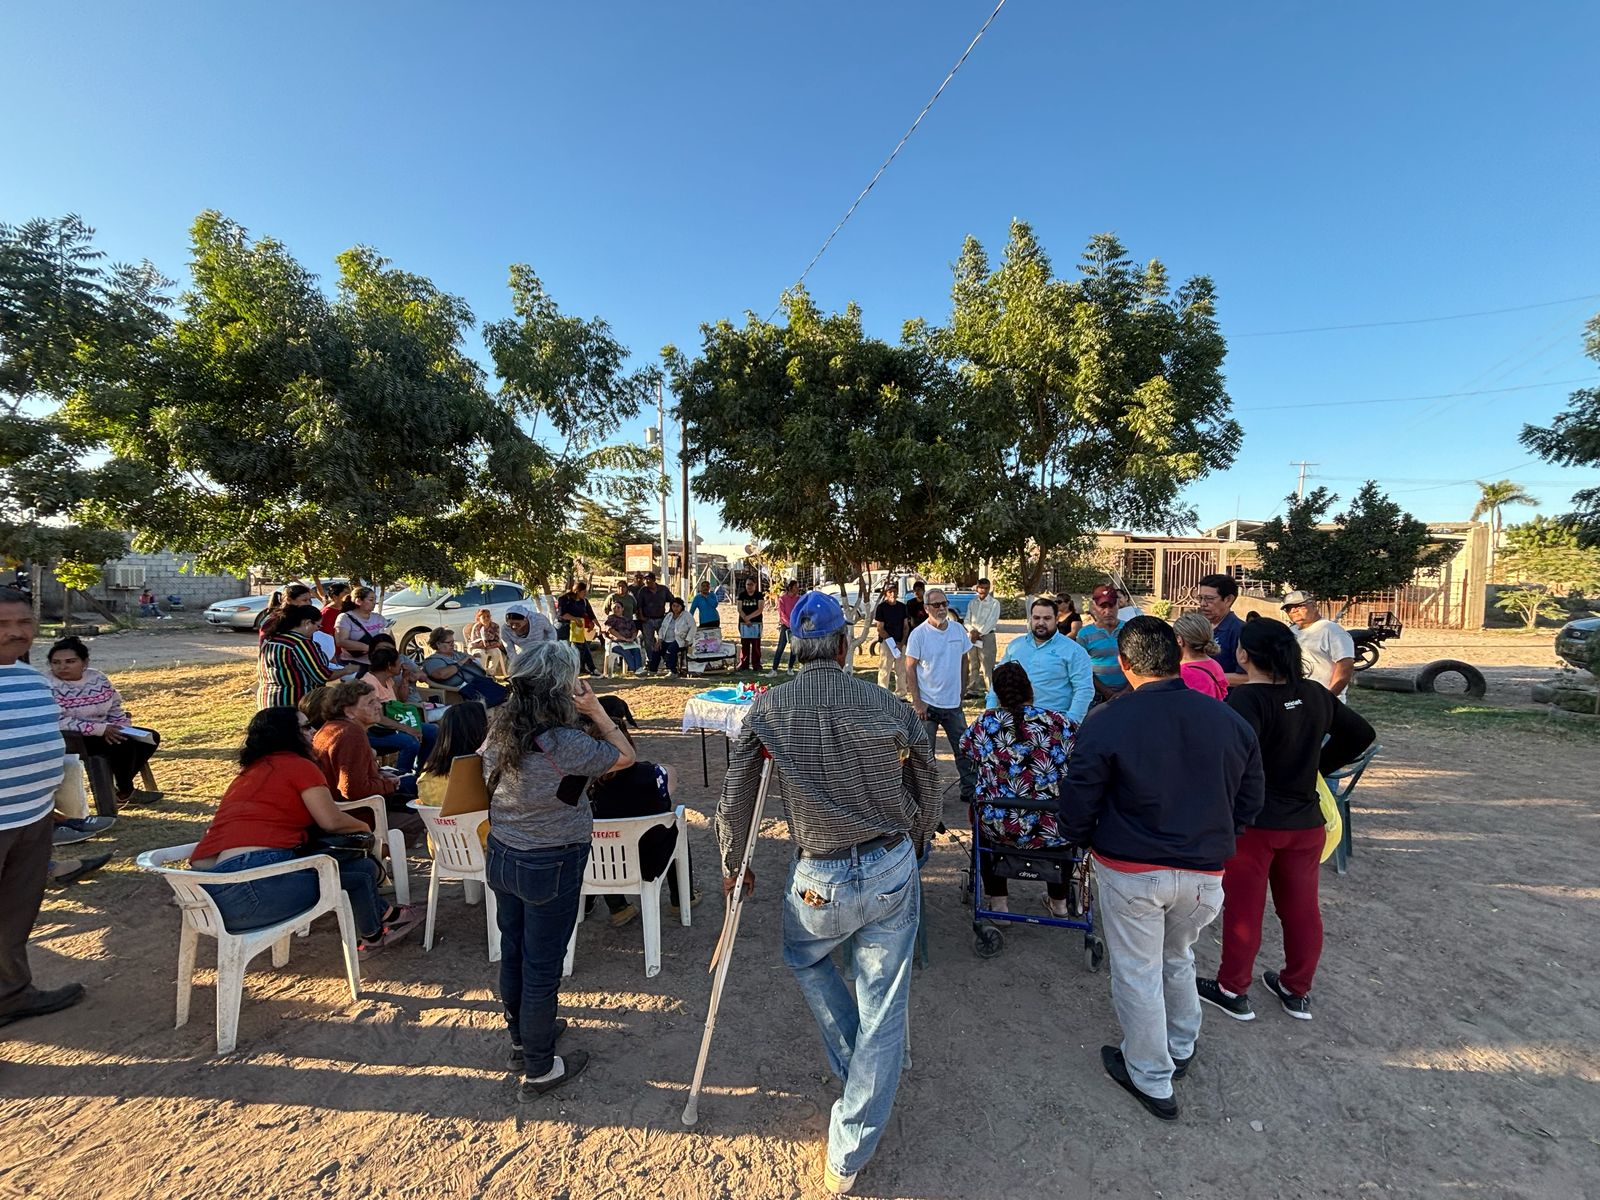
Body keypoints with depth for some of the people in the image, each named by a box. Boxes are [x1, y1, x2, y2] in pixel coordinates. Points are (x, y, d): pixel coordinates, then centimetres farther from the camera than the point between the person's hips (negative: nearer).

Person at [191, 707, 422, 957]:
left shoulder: (249, 770, 22)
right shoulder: (299, 765, -4)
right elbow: (331, 821, -7)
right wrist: (363, 827, 14)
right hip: (251, 887, -9)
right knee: (361, 874, 4)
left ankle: (384, 915, 27)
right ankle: (373, 936, 28)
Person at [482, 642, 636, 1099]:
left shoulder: (499, 731, -6)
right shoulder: (565, 744, -28)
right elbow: (626, 756, -16)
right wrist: (596, 710, -13)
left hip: (501, 856, 7)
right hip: (550, 866, -7)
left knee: (513, 951, 23)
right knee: (542, 964, 10)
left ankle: (522, 1036, 46)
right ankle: (539, 1069, 28)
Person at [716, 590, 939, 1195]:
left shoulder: (767, 710, -9)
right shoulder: (888, 706, -7)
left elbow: (734, 799, -3)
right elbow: (928, 787, 5)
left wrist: (733, 866, 15)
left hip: (819, 883, 0)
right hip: (893, 872, 1)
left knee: (805, 958, 33)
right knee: (882, 1009, 17)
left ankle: (855, 1067, 44)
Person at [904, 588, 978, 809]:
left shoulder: (958, 630, 2)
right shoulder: (919, 634, -12)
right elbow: (910, 668, -10)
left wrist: (962, 688, 11)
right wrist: (916, 702, -14)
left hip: (953, 703, 4)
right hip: (927, 703, -4)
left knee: (964, 749, 13)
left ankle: (970, 791, 28)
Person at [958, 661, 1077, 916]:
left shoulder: (986, 722, -6)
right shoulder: (1058, 722, -7)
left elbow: (964, 749, 13)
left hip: (1000, 829, 0)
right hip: (1053, 833, 1)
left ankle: (998, 901, 37)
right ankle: (1059, 902, 48)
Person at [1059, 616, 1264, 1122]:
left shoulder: (1106, 724, -19)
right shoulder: (1231, 721, -5)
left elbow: (1077, 807, -13)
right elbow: (1249, 802, 6)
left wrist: (1083, 839, 8)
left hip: (1131, 872, -4)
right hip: (1205, 872, 5)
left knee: (1138, 974, 15)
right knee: (1178, 959, 28)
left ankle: (1151, 1080, 31)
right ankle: (1181, 1050, 48)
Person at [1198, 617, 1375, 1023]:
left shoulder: (1247, 699, -23)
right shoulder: (1314, 695, 0)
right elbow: (1361, 734, 14)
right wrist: (1318, 765, 17)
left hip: (1252, 824, -6)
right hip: (1306, 821, 7)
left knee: (1243, 909, 9)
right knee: (1302, 908, 19)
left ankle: (1232, 990, 25)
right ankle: (1297, 991, 36)